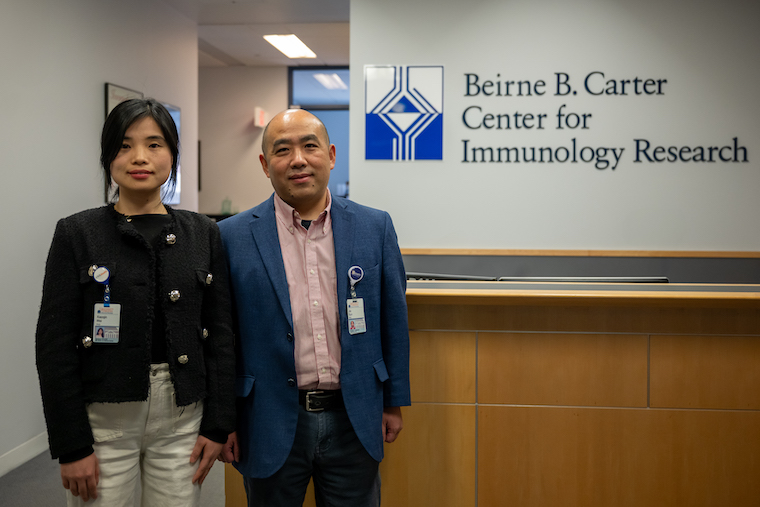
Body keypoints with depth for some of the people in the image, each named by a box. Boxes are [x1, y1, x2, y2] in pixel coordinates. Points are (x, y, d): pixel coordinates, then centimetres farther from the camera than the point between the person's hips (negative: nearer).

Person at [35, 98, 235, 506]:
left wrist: (217, 425, 0)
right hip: (103, 421, -2)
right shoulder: (77, 234, -3)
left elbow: (220, 335, 4)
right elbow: (55, 346, -5)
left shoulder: (203, 234, 3)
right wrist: (71, 445, -8)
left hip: (182, 420, 2)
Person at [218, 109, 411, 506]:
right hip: (271, 425, -1)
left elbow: (393, 320, 5)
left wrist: (394, 403, 7)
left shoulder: (375, 227, 0)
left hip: (354, 420, 2)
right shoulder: (233, 236, -5)